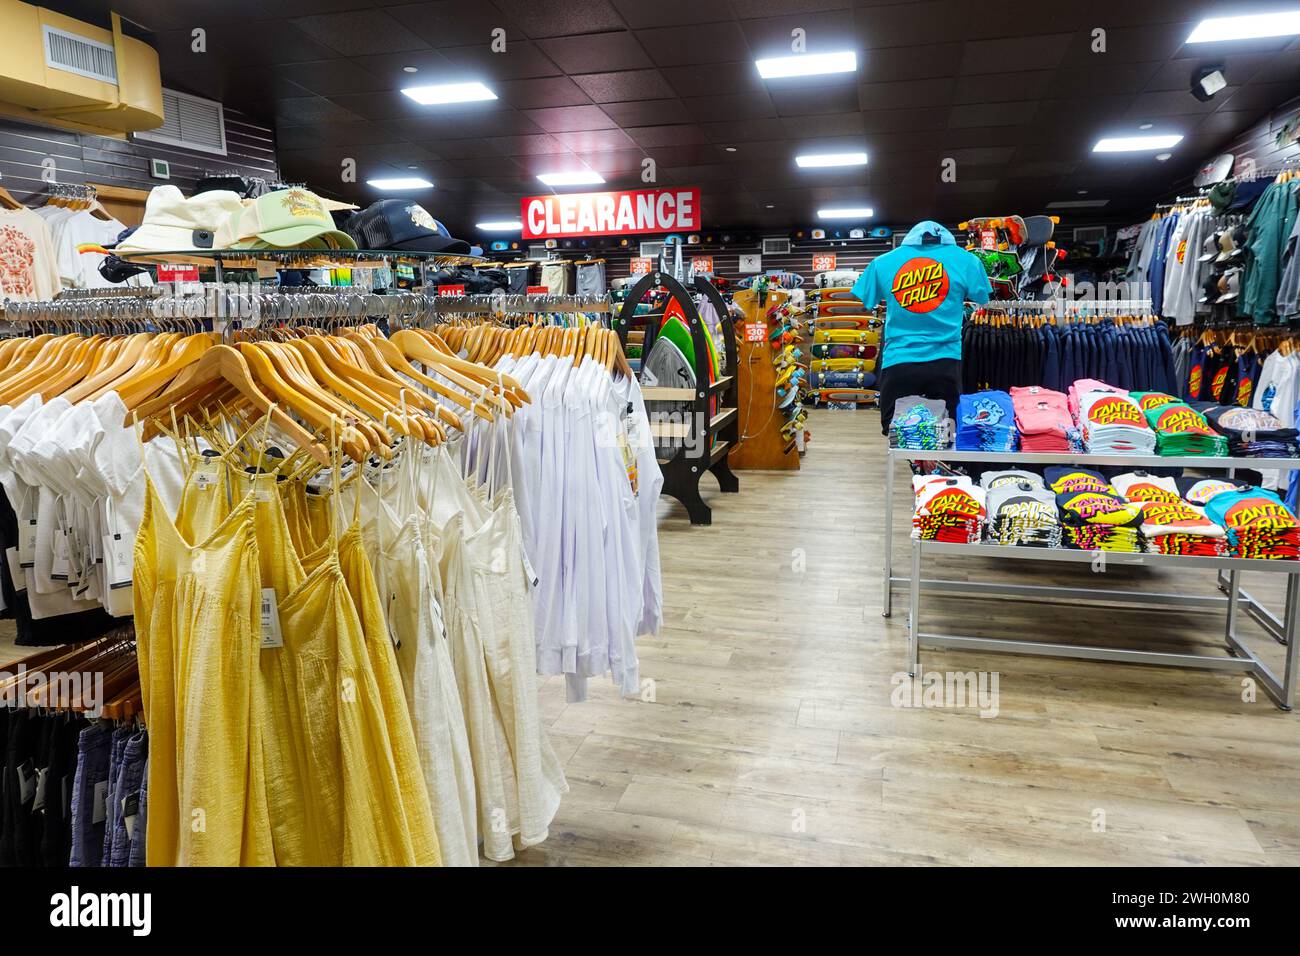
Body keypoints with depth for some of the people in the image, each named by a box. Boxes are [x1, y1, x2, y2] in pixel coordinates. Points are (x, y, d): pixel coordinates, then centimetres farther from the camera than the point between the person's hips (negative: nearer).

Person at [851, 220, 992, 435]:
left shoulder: (883, 262, 6)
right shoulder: (965, 260, 4)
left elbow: (864, 302, 10)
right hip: (945, 362, 0)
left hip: (898, 363, 0)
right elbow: (982, 300, 12)